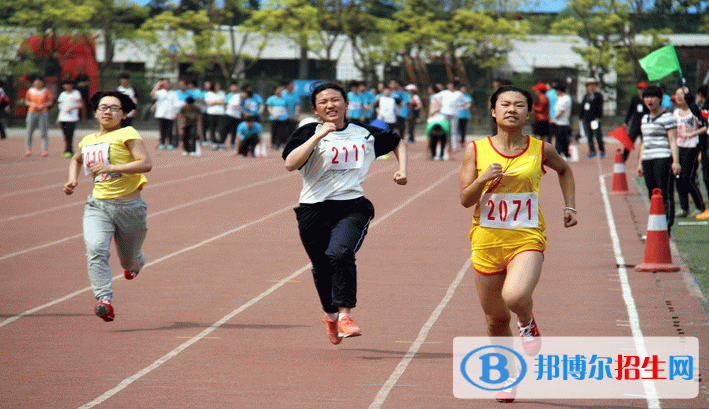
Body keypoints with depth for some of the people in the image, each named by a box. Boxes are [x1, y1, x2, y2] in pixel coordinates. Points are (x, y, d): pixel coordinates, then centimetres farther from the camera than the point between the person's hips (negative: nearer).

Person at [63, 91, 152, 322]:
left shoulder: (127, 134, -7)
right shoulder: (87, 141, 12)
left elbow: (145, 164, -19)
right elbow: (77, 159, 36)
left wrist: (109, 168, -24)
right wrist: (72, 180, 16)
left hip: (129, 206, -3)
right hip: (97, 205, 3)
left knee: (129, 263, 14)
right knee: (96, 250, -25)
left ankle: (136, 262, 52)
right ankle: (105, 300, -32)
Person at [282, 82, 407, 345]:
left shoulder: (365, 134, 11)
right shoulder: (308, 133, 1)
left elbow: (398, 143, 29)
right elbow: (290, 164, -18)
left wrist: (402, 170, 13)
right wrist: (319, 136, -19)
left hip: (352, 207, 0)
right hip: (314, 210, 0)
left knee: (340, 254, -26)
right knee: (322, 267, 10)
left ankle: (345, 315, -23)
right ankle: (331, 315, 36)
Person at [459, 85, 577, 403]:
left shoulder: (540, 150, 1)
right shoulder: (476, 150, 0)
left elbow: (564, 170, 23)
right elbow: (465, 199, -1)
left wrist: (569, 206, 14)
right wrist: (483, 179, -19)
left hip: (528, 239, -2)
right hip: (487, 241, 2)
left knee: (515, 296, -30)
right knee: (496, 320, 9)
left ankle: (528, 323, 6)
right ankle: (508, 375, 34)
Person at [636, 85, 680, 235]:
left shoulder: (667, 117, -4)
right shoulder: (645, 118, 19)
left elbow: (673, 141, -9)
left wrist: (675, 161, -17)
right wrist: (640, 163, 22)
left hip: (663, 159, -8)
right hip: (648, 160, 8)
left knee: (665, 195, -9)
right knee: (652, 195, 6)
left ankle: (667, 228, -9)